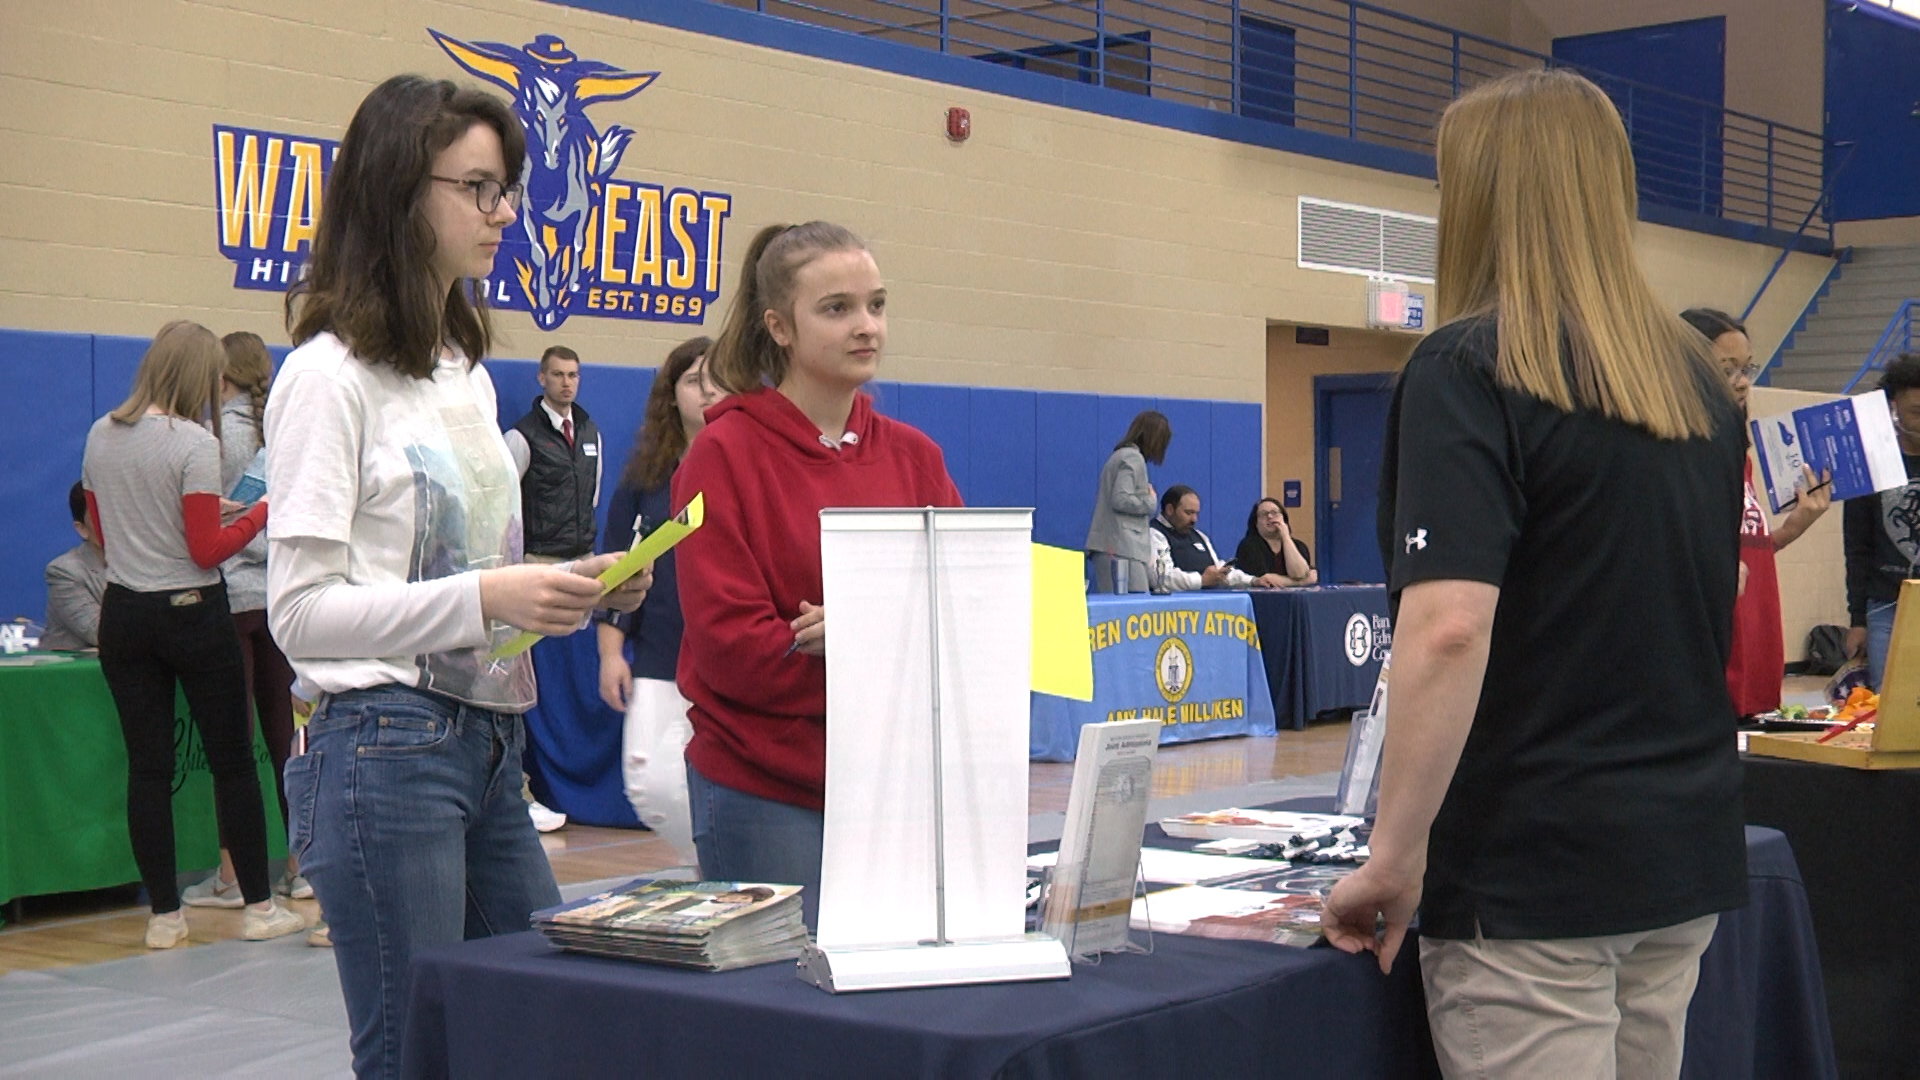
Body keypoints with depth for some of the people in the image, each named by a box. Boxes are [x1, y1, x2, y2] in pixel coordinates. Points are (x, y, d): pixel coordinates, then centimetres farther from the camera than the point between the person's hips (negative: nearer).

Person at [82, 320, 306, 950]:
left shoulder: (100, 437, 4)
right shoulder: (194, 443, -14)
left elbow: (103, 534, 15)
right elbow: (207, 552, -14)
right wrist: (263, 512, -3)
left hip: (123, 614, 5)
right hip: (192, 614, -5)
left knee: (148, 765, 6)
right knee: (232, 761, 5)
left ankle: (164, 915, 8)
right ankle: (259, 907, 11)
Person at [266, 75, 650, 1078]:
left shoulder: (465, 372, 15)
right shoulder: (331, 375, -10)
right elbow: (300, 611, -15)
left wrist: (568, 588, 2)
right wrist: (484, 598, -23)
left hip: (491, 741, 8)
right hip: (386, 750, -8)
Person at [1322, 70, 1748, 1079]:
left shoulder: (1469, 369, -14)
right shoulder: (1697, 378, 9)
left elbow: (1451, 628, -25)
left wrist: (1394, 856, -18)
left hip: (1534, 865, -8)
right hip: (1687, 848, 8)